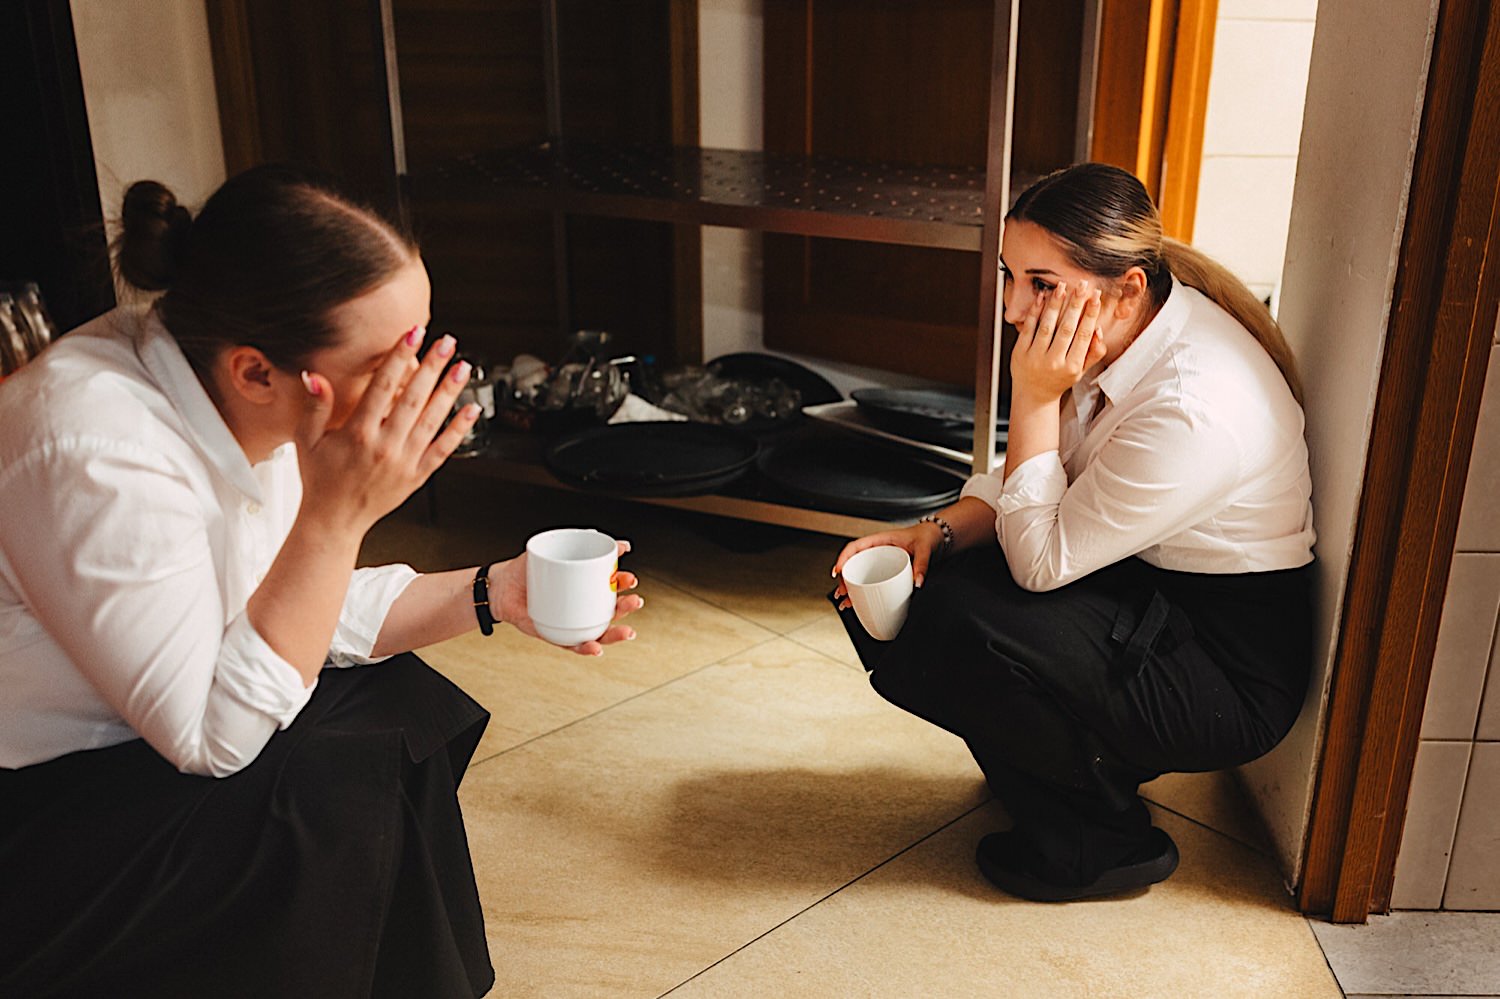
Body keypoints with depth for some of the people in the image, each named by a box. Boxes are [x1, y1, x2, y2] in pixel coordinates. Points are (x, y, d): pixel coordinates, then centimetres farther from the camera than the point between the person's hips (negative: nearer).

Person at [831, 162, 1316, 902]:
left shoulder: (1196, 407, -31)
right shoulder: (1109, 338, -6)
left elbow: (1041, 559, -24)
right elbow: (1026, 486, 4)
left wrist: (1036, 397, -25)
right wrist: (936, 531, -13)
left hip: (1228, 671, -8)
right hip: (1139, 588, 8)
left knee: (957, 626, -29)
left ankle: (1099, 840, -3)